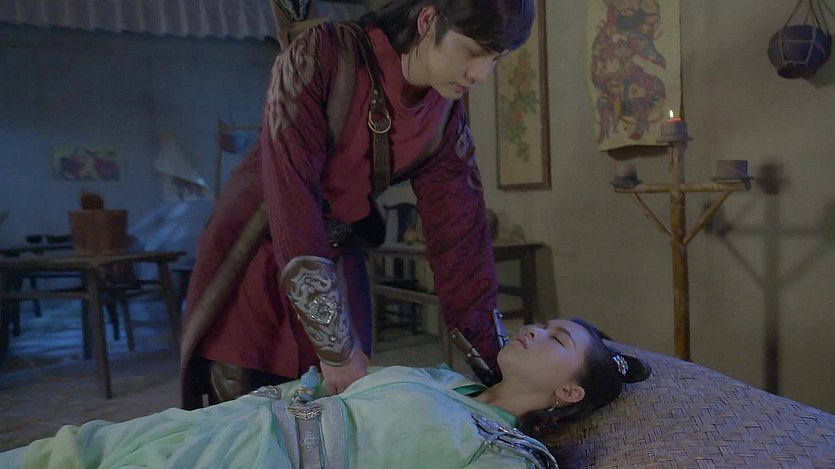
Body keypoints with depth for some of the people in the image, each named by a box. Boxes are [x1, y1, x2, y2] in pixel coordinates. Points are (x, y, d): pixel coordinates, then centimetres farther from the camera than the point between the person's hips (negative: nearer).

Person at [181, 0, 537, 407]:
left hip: (336, 261, 4)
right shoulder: (319, 57, -22)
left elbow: (460, 241, -6)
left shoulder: (446, 124, -7)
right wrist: (335, 347, -26)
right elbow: (291, 198, -28)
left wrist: (500, 370, -8)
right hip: (252, 256, -3)